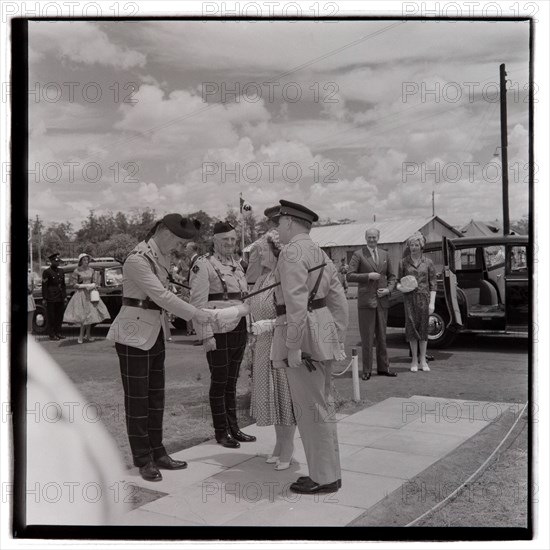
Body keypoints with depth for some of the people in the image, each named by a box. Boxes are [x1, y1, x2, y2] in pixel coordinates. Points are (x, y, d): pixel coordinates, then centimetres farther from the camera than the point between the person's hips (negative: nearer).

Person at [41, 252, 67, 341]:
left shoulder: (61, 272, 13)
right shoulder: (47, 272, -6)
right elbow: (44, 286, -8)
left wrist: (65, 296, 12)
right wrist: (45, 298, -12)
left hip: (60, 298, 6)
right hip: (51, 299, -6)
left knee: (59, 316, 10)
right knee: (51, 317, 1)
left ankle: (58, 333, 20)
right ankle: (52, 334, 7)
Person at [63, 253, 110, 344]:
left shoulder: (91, 270, 7)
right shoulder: (77, 271, -6)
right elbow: (75, 285, -6)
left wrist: (94, 285, -6)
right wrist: (85, 286, -16)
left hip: (90, 294, 4)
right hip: (81, 294, -4)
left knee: (91, 314, 4)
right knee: (84, 316, -7)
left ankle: (88, 335, 14)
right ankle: (81, 336, 2)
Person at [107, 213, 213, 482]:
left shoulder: (161, 257, 10)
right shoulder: (137, 259, -18)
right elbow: (162, 296, -22)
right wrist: (196, 314, -19)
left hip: (156, 333, 8)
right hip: (134, 334, -8)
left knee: (156, 397, 12)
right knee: (137, 398, 2)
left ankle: (157, 453, 21)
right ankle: (143, 460, 11)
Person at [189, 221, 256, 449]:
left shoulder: (236, 264, 14)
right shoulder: (203, 265, -9)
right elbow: (198, 303, -14)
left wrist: (247, 329, 16)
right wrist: (206, 335, -19)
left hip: (239, 329, 7)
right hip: (218, 331, -7)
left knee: (232, 381, 14)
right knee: (219, 382, 3)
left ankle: (233, 428, 24)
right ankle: (221, 432, 15)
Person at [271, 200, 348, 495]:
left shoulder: (292, 252, -12)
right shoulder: (320, 254, 16)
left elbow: (296, 302, -22)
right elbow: (339, 301, 15)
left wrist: (292, 346, -21)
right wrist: (338, 339, 17)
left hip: (301, 332, -10)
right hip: (322, 332, 10)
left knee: (311, 410, -1)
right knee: (322, 406, 15)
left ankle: (325, 478, 9)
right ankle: (327, 471, 25)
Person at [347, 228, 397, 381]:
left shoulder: (385, 255, 12)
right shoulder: (358, 254, -2)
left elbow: (391, 276, 16)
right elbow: (350, 276, -8)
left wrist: (388, 289, -2)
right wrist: (368, 275, -17)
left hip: (382, 300, 4)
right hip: (366, 300, -4)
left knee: (382, 336, 10)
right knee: (367, 337, -1)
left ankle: (383, 368, 19)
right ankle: (367, 370, 6)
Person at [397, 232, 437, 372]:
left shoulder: (428, 262, 4)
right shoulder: (403, 262, 5)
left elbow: (433, 283, 4)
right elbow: (399, 280, 10)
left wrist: (432, 303, -3)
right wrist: (399, 287, -14)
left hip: (424, 297, 0)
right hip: (409, 298, 0)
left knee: (423, 328, 4)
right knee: (411, 327, -3)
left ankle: (423, 360, 13)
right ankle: (414, 360, 6)